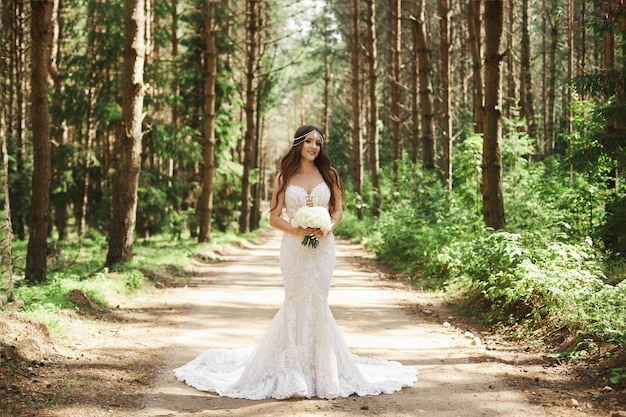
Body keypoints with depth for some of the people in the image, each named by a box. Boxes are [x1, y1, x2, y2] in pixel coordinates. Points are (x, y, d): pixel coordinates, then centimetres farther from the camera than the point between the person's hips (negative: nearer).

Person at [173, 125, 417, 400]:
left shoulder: (328, 175, 6)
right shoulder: (284, 178, 3)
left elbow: (338, 211, 7)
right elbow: (274, 217, 1)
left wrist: (325, 230, -12)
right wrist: (296, 230, -15)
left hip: (323, 246, 1)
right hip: (294, 247, -1)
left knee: (317, 303, 4)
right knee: (295, 303, 1)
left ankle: (320, 368, 14)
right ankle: (293, 371, 9)